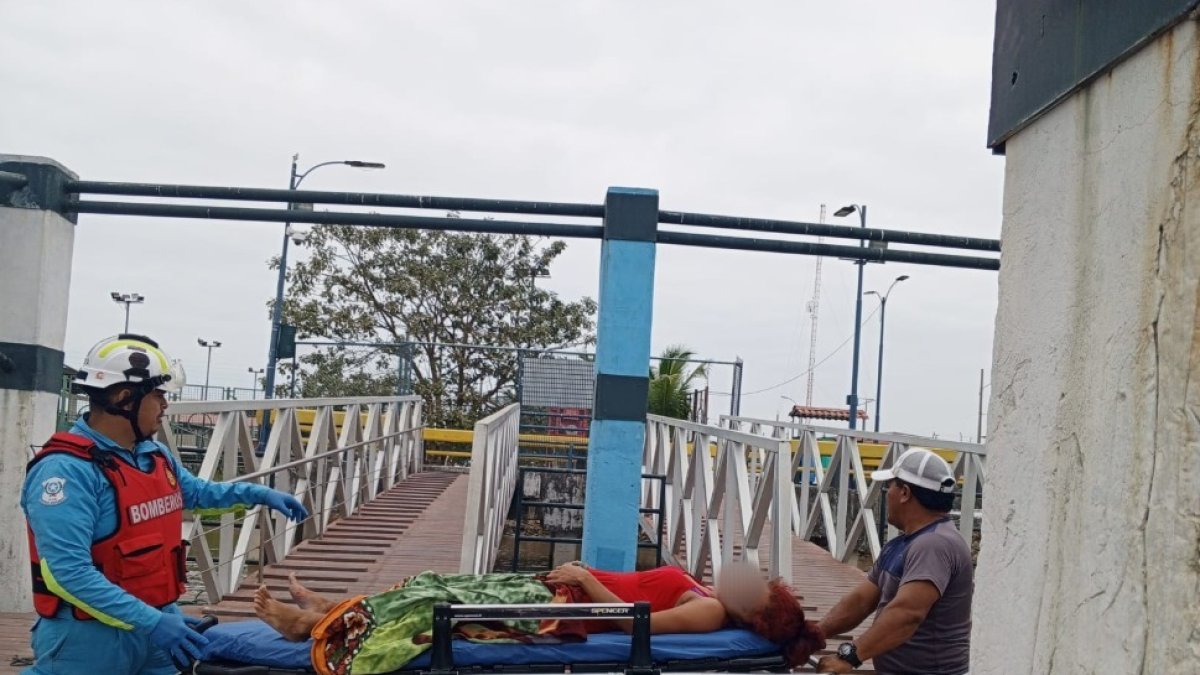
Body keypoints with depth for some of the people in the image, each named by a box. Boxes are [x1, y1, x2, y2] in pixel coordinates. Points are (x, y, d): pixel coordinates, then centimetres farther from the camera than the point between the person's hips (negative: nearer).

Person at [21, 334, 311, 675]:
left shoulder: (156, 455, 9)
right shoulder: (66, 470, -21)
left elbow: (196, 492, 31)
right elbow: (67, 572, -27)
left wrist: (258, 494, 21)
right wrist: (150, 622, -29)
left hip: (156, 622, 8)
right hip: (91, 638, -8)